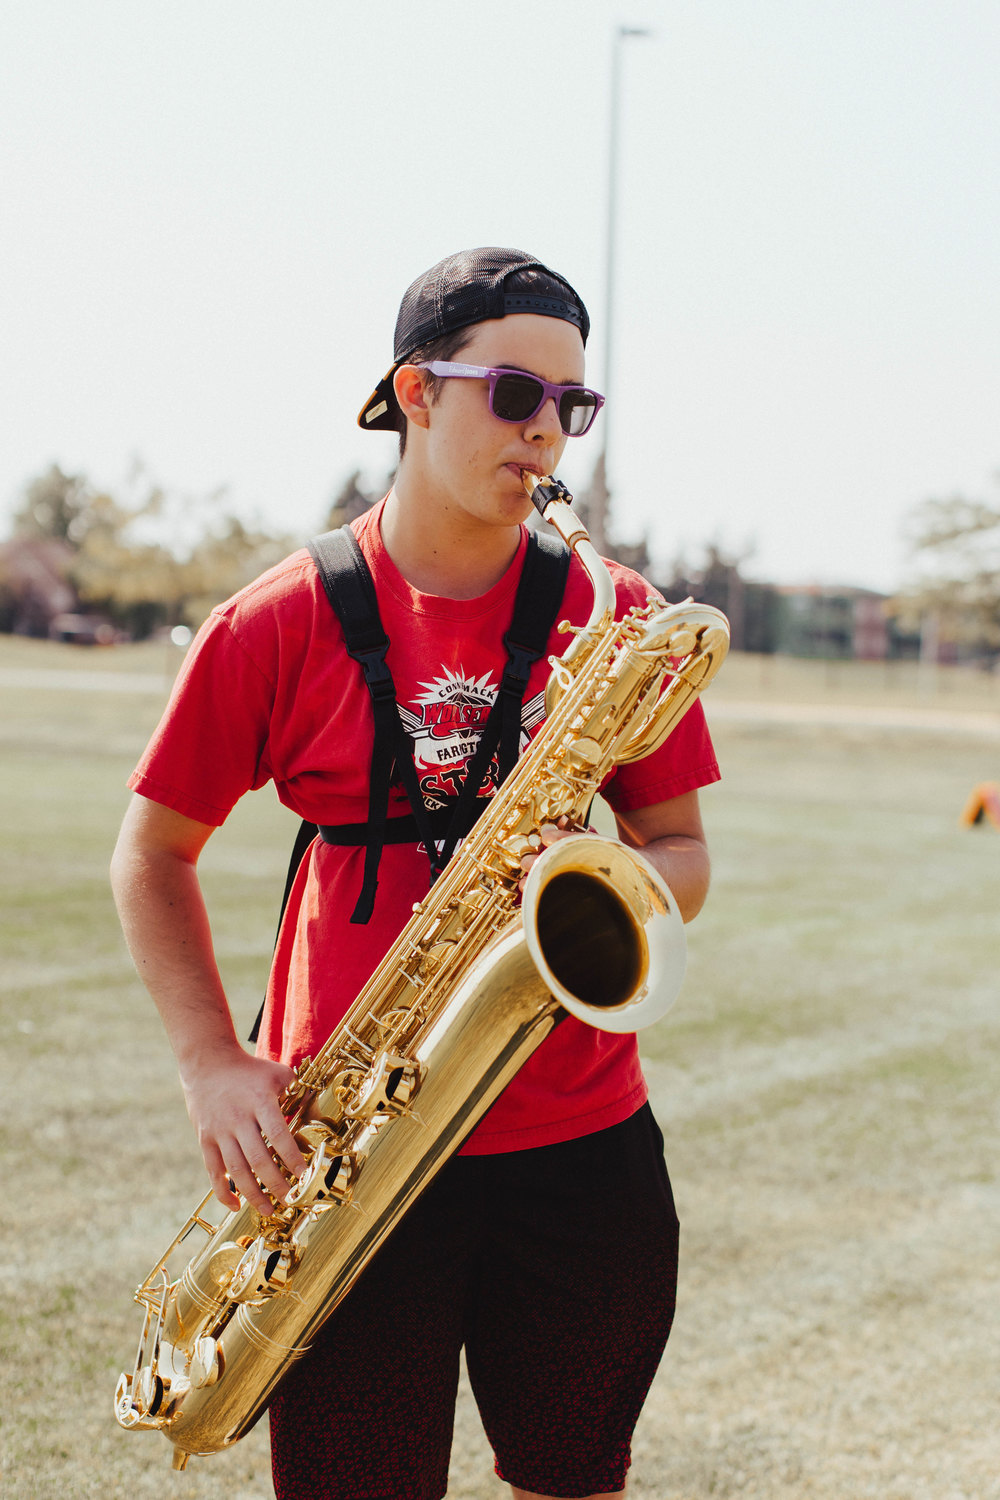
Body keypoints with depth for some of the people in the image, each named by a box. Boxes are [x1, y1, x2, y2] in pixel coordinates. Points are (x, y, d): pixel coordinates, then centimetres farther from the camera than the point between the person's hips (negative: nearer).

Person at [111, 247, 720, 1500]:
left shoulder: (616, 618, 4)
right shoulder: (280, 623, -3)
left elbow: (679, 849, 10)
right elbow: (153, 853, 6)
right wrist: (212, 1065, -6)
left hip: (582, 1139, 3)